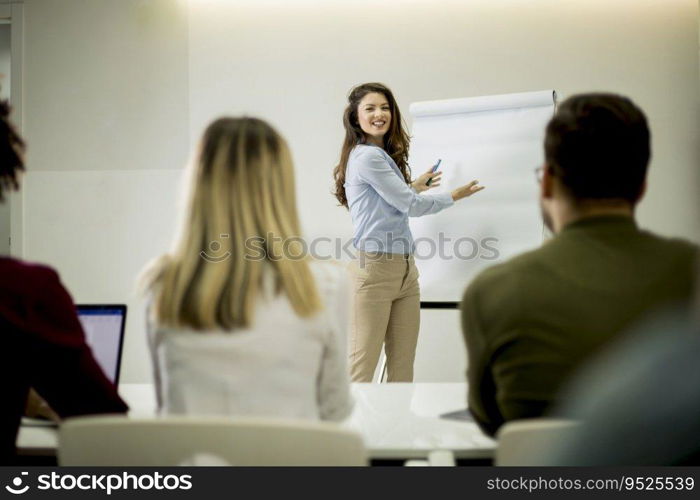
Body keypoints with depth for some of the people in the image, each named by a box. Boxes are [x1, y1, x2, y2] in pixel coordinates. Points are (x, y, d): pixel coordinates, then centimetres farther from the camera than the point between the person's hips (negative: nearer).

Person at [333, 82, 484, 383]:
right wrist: (454, 196, 5)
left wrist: (414, 186, 31)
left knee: (403, 369, 6)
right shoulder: (367, 157, -10)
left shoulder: (384, 156, 18)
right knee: (362, 370, -8)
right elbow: (412, 205, -9)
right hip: (374, 269, -9)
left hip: (404, 270, 9)